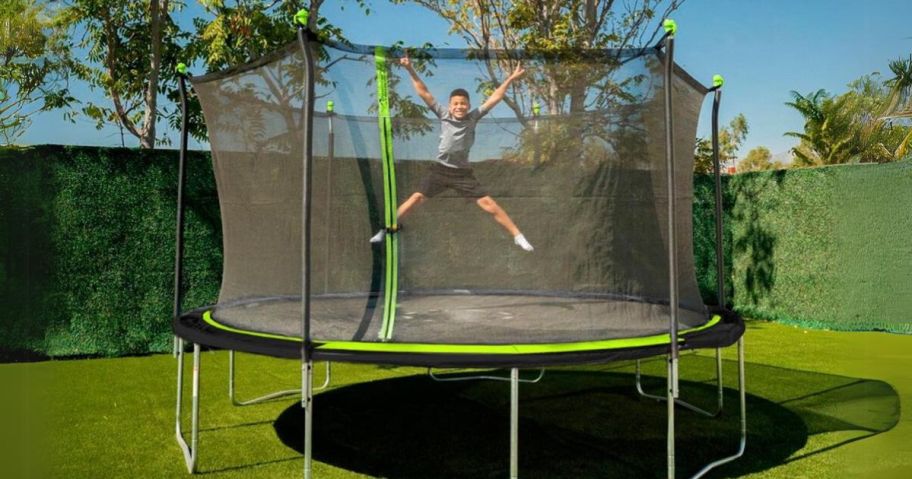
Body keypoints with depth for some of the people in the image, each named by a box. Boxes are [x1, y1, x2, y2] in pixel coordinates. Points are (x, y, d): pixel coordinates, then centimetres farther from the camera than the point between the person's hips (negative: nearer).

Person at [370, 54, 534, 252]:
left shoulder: (473, 117, -2)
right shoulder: (443, 114, -2)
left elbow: (494, 98, -2)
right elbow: (424, 93, -2)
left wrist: (511, 78, -4)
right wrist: (411, 70, -7)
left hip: (462, 172, -1)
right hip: (440, 169, 1)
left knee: (488, 203, -5)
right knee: (416, 198, 6)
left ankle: (518, 236, 1)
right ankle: (386, 230, 19)